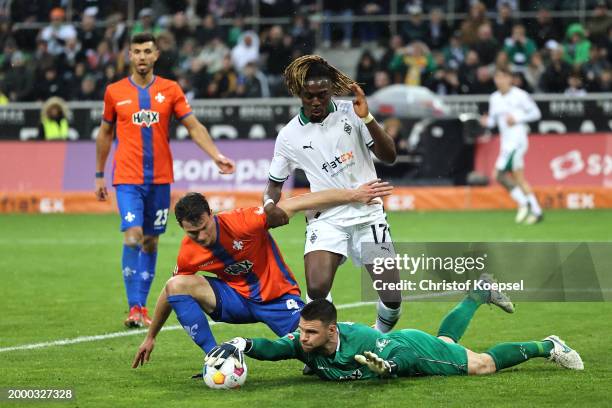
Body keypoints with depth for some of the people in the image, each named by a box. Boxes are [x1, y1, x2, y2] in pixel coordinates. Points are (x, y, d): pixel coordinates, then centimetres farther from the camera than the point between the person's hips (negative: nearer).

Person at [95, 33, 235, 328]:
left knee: (151, 241, 7)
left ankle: (142, 306, 16)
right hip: (127, 178, -2)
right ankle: (134, 307, -14)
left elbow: (194, 127, 2)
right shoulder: (115, 92, 3)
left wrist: (217, 156, -11)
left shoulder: (170, 90, 4)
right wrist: (99, 176, 14)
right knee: (133, 235, -16)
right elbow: (105, 134, 13)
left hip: (160, 178, 2)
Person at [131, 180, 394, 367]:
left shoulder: (241, 223, -28)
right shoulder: (188, 253, -13)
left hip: (278, 299, -3)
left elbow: (297, 204, -29)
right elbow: (170, 294, 6)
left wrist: (353, 195, -32)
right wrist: (151, 337, 14)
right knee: (176, 285, -21)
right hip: (237, 299, 3)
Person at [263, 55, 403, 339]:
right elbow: (275, 183, 12)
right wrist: (270, 203, -10)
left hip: (368, 213, 1)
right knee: (316, 289, -24)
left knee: (392, 297, -1)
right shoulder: (289, 136, 0)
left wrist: (367, 118, -18)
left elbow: (388, 156, -5)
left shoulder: (351, 112, -2)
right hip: (325, 217, -1)